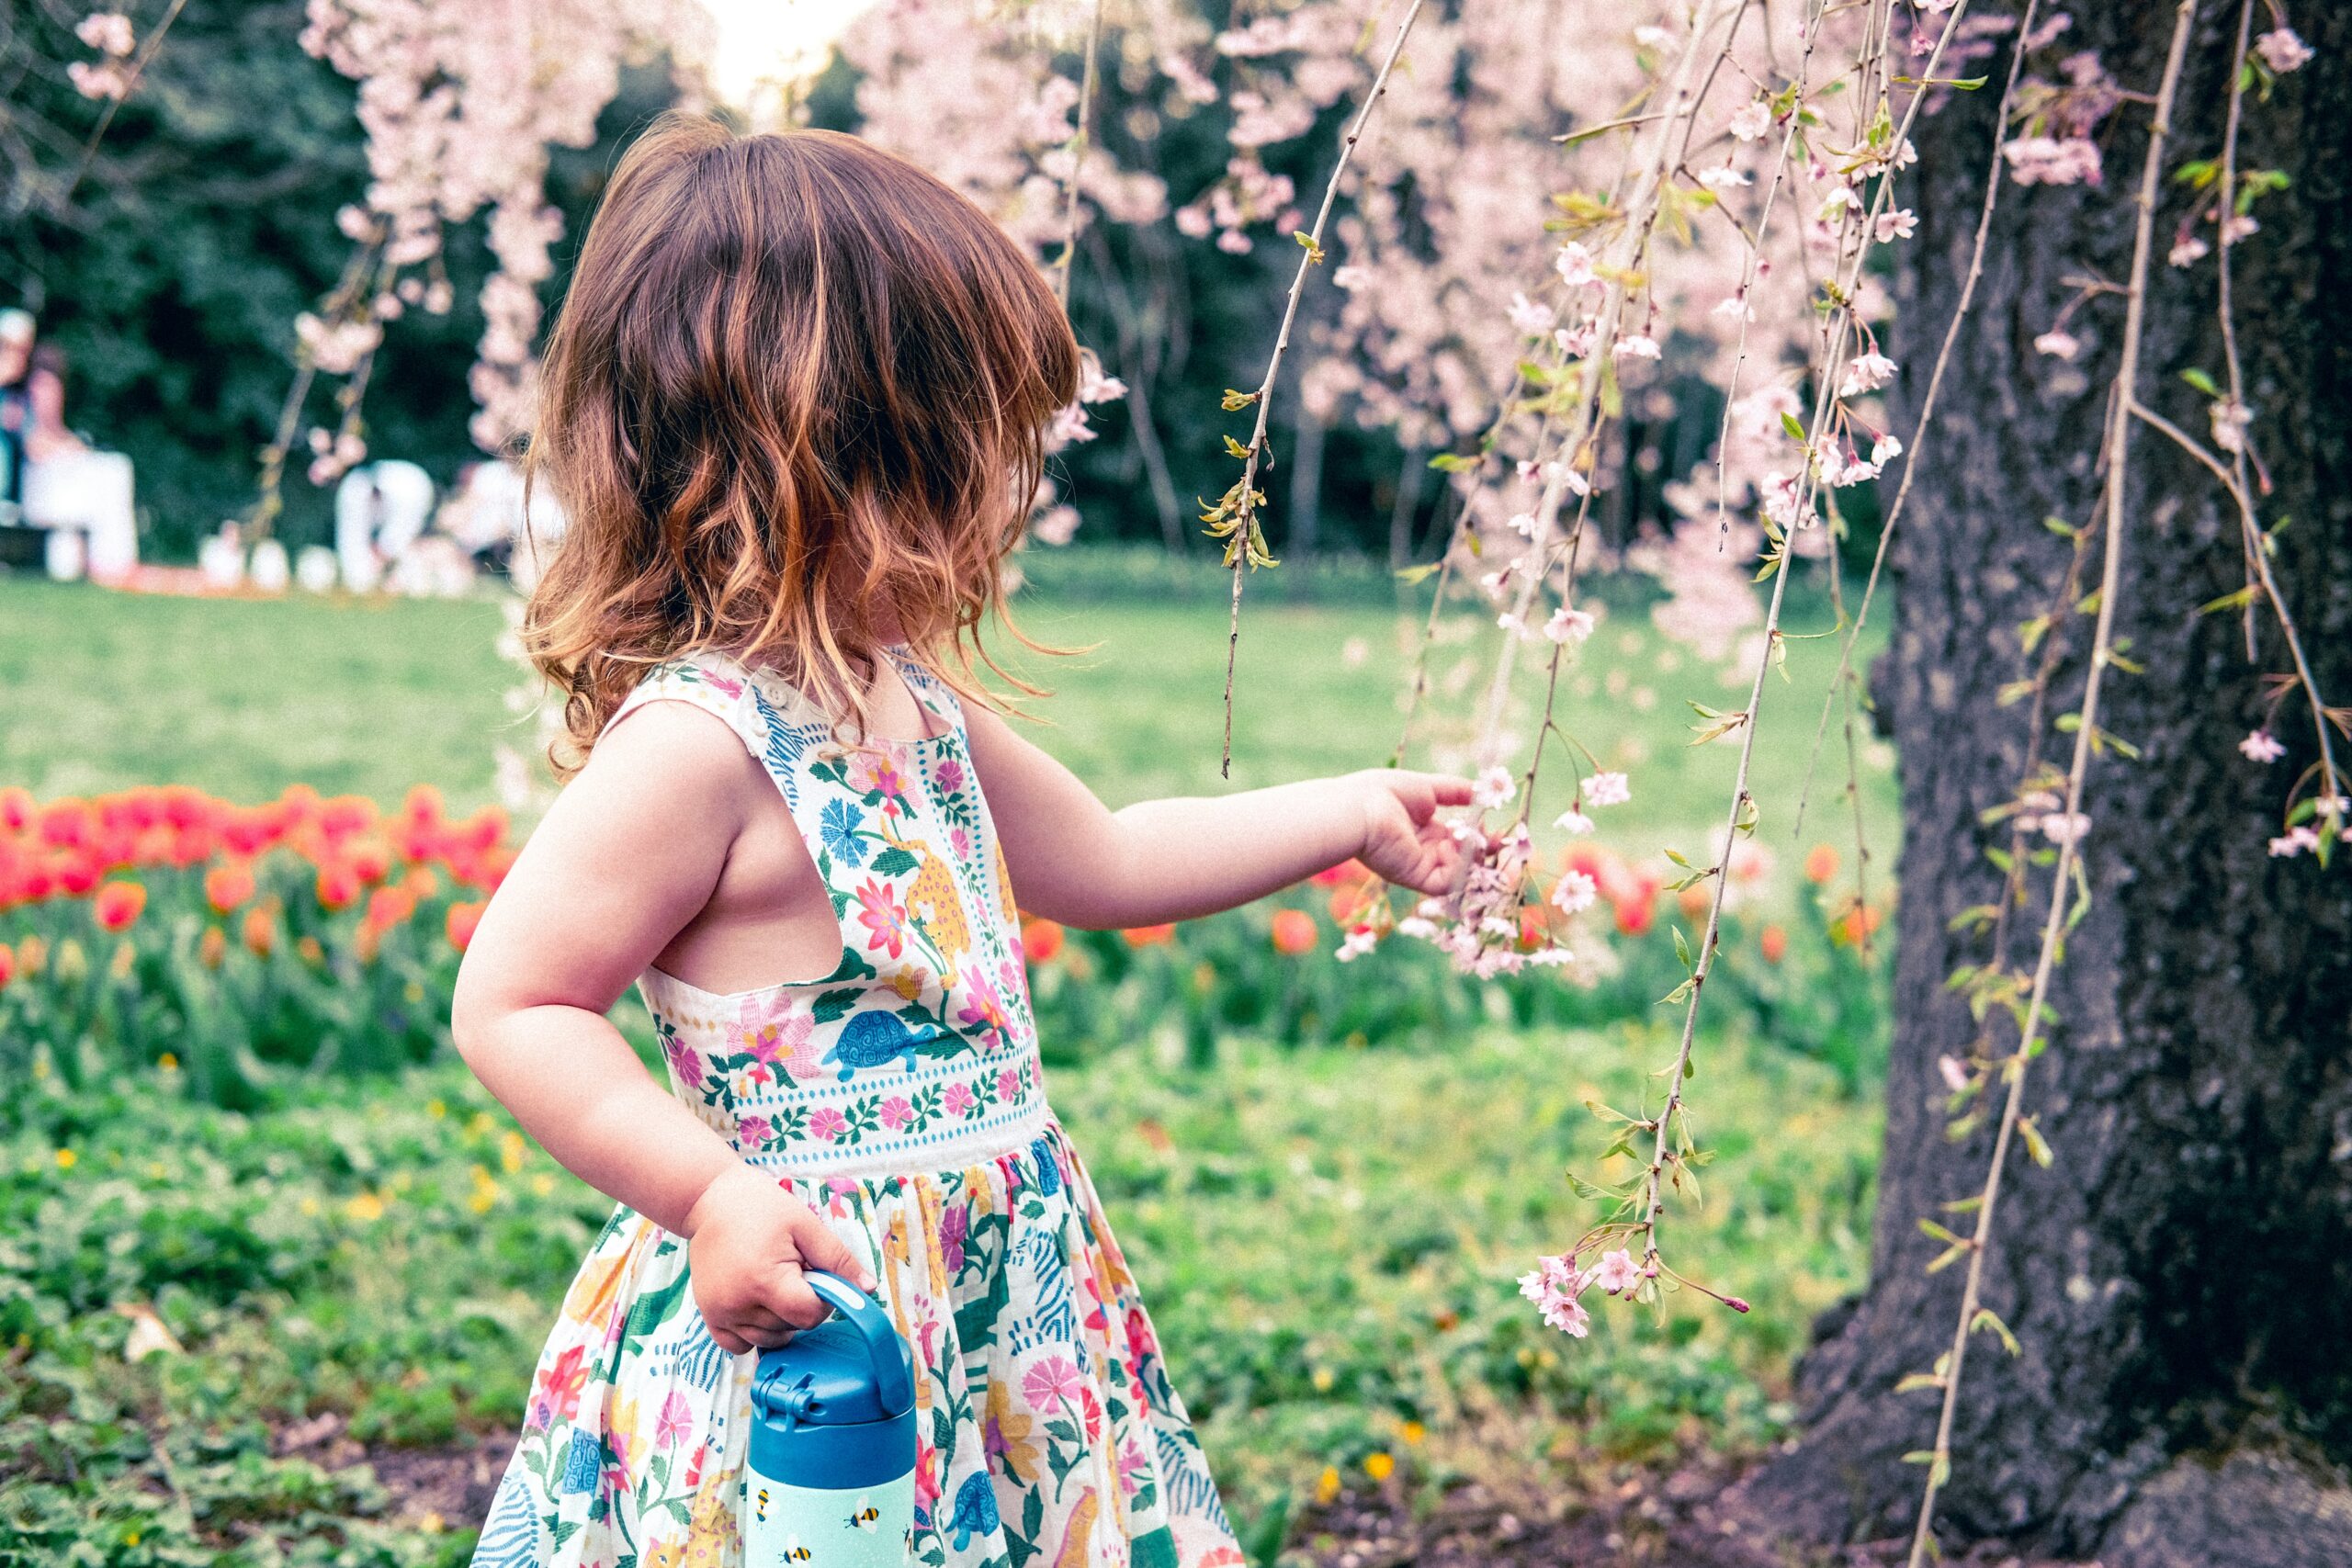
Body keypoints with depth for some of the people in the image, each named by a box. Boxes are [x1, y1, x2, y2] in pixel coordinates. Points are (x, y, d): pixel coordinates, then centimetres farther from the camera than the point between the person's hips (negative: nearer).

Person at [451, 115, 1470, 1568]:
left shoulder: (910, 697, 7)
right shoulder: (694, 740, -21)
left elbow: (1102, 858, 21)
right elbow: (510, 1008, -18)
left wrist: (1355, 812, 26)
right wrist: (712, 1196, -24)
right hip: (801, 1321, -9)